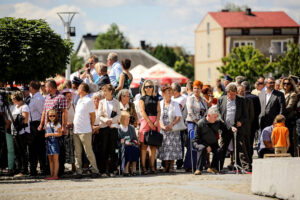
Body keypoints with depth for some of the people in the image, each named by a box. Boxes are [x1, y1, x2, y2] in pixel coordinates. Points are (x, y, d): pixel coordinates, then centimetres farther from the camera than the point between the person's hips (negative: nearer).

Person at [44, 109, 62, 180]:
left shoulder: (57, 124, -5)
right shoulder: (48, 124, 15)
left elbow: (60, 134, -12)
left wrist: (50, 134, -15)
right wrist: (46, 135, 5)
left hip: (54, 142, -7)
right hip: (48, 142, 7)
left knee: (55, 159, -6)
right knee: (50, 160, 8)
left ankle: (55, 175, -7)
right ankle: (51, 175, 12)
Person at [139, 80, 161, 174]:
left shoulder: (156, 98, 16)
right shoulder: (142, 98, 6)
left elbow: (159, 111, 10)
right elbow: (142, 111, -3)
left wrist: (157, 121, -7)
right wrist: (149, 122, -12)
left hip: (155, 122, 4)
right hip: (145, 120, -4)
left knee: (153, 145, 2)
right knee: (144, 145, -7)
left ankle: (152, 166, 4)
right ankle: (143, 167, -8)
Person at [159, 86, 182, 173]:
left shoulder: (175, 104, 6)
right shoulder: (160, 104, 8)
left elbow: (178, 117, 0)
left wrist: (171, 125, -15)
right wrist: (162, 126, -12)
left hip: (173, 129, -1)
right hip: (163, 129, 1)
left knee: (173, 147, -7)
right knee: (164, 147, -2)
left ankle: (171, 166, -2)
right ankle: (166, 166, 6)